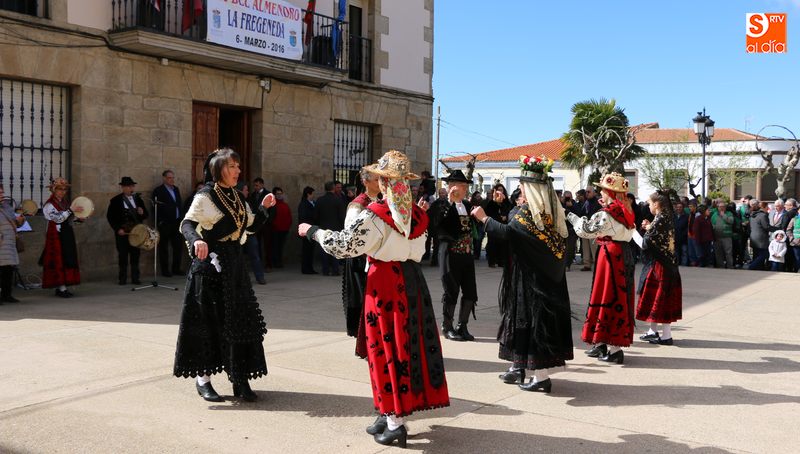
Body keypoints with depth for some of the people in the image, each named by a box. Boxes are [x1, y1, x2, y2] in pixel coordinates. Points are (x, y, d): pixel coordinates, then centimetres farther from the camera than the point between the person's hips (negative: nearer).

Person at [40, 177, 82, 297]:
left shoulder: (66, 202, 14)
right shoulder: (49, 205, -7)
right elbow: (58, 218, -21)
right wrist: (71, 210, -25)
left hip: (67, 235, 7)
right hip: (56, 236, -7)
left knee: (68, 259, 5)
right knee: (59, 260, -8)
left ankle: (60, 287, 10)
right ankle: (61, 288, -9)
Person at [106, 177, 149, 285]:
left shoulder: (138, 199, 9)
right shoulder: (115, 200, -2)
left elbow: (145, 215, 13)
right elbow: (110, 216, -4)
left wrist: (142, 213, -11)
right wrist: (118, 229, -12)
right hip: (122, 232, -3)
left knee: (135, 255, 6)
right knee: (123, 255, 4)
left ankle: (135, 278, 14)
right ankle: (122, 278, 12)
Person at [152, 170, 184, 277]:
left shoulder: (176, 189, 15)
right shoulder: (158, 191, -5)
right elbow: (156, 208, -8)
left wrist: (181, 218, 10)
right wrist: (159, 222, -13)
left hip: (177, 223, 6)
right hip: (165, 224, -6)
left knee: (178, 246, 7)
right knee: (164, 248, 3)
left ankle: (176, 268, 17)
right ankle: (165, 270, 9)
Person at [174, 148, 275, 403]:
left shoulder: (238, 197, 12)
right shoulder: (205, 196, -7)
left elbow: (251, 227, 18)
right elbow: (187, 224, -17)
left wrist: (264, 208, 3)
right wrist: (196, 240, -37)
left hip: (234, 264, 6)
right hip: (210, 264, -6)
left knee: (241, 321, 5)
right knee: (209, 322, 0)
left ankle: (240, 379, 13)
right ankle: (203, 378, 13)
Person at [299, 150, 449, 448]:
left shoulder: (375, 214, -15)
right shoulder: (418, 214, 4)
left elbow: (343, 245, -14)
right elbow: (418, 251, 12)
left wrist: (313, 231, 0)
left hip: (384, 282, -6)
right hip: (412, 281, 6)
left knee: (387, 348, 1)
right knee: (407, 344, 12)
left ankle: (395, 422, 4)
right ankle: (393, 414, 23)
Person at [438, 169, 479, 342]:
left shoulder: (468, 205, 12)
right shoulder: (443, 205, -8)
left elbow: (473, 228, 16)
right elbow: (440, 224, -26)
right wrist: (449, 201, -26)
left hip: (467, 255, 6)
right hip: (450, 254, -6)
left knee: (470, 293, 6)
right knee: (451, 292, 2)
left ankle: (462, 326, 21)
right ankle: (447, 327, 17)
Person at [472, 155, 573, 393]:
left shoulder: (528, 211, -16)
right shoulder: (552, 211, 6)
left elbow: (507, 232, -26)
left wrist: (484, 218, -13)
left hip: (530, 277, -8)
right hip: (549, 277, 8)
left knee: (530, 319, -2)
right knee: (543, 318, 13)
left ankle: (541, 376, 1)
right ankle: (519, 367, 24)